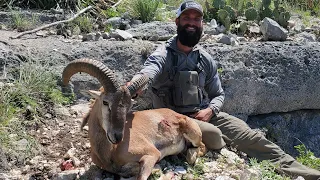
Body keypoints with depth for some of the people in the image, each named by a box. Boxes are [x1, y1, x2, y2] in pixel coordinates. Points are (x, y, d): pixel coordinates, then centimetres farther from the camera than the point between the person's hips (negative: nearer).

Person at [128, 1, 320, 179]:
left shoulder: (206, 59, 6)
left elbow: (218, 94, 12)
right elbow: (148, 71, -31)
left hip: (205, 114, 4)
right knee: (213, 134, -33)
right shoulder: (163, 55, -8)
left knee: (248, 134, -11)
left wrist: (210, 110, -11)